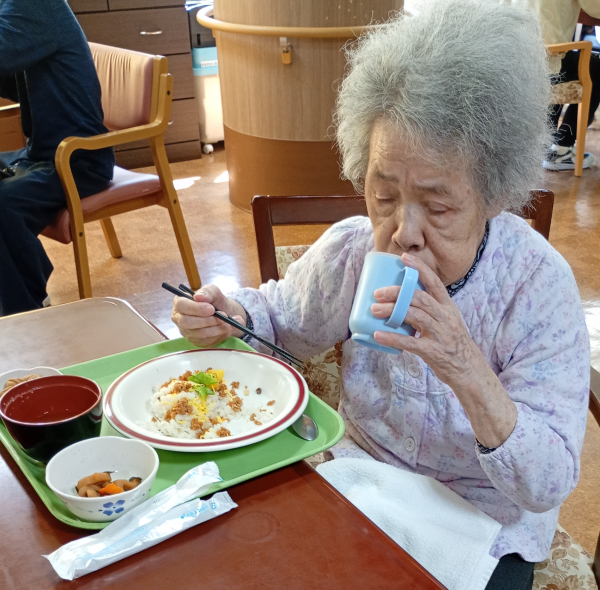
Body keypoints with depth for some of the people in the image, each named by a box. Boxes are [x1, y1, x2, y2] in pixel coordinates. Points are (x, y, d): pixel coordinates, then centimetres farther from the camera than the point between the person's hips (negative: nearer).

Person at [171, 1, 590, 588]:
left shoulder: (538, 286, -23)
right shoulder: (350, 249, -14)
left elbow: (547, 487, -24)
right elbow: (284, 316, 8)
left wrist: (470, 373, -40)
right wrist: (229, 315, -15)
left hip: (482, 534, -1)